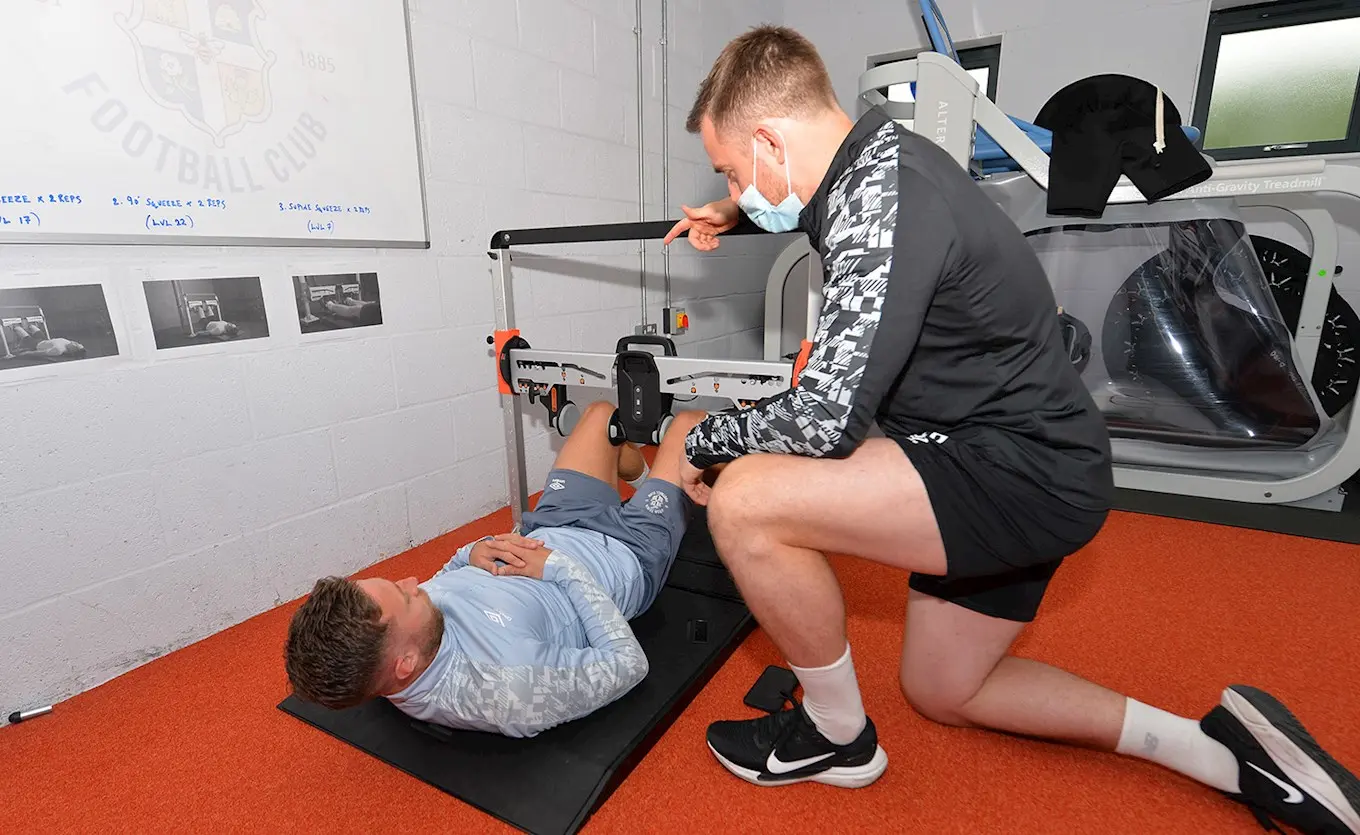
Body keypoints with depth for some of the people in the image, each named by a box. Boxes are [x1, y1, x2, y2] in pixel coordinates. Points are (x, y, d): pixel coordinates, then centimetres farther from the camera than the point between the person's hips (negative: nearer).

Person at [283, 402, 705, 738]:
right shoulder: (508, 690, -42)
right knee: (691, 421, 7)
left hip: (551, 531, 5)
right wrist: (562, 570, -28)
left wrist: (469, 554, -18)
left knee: (602, 413, 18)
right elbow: (628, 663, -28)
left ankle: (642, 475, 53)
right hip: (628, 555, -5)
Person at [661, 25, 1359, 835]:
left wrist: (702, 439, -11)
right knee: (942, 693, 22)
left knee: (746, 500, -22)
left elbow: (823, 423, -29)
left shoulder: (882, 207, -25)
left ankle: (838, 735, 3)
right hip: (1020, 465, 10)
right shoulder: (880, 154, 5)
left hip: (1025, 474, -10)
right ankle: (1221, 747, 24)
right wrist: (736, 215, 20)